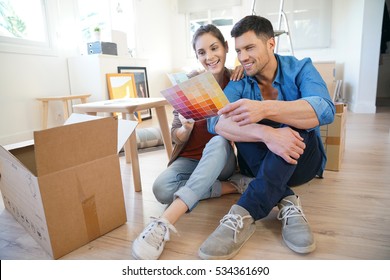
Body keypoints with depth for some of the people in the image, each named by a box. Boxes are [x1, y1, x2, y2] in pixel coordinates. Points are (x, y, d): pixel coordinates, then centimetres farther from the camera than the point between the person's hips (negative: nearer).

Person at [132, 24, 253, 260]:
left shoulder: (239, 81, 0)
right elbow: (176, 136, -1)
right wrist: (186, 128, -26)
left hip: (221, 158, 0)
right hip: (189, 159, 1)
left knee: (218, 141, -37)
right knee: (162, 189, -30)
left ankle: (166, 222, -44)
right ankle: (233, 185, -17)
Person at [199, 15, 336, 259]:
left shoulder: (300, 69, -7)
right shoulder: (239, 83, -4)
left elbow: (325, 110, -28)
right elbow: (216, 121, -24)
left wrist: (265, 108, -45)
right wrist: (266, 133, -41)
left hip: (303, 159, -1)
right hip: (258, 164, 2)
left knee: (293, 125, -31)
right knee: (239, 123, -24)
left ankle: (244, 215, -35)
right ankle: (286, 201, -27)